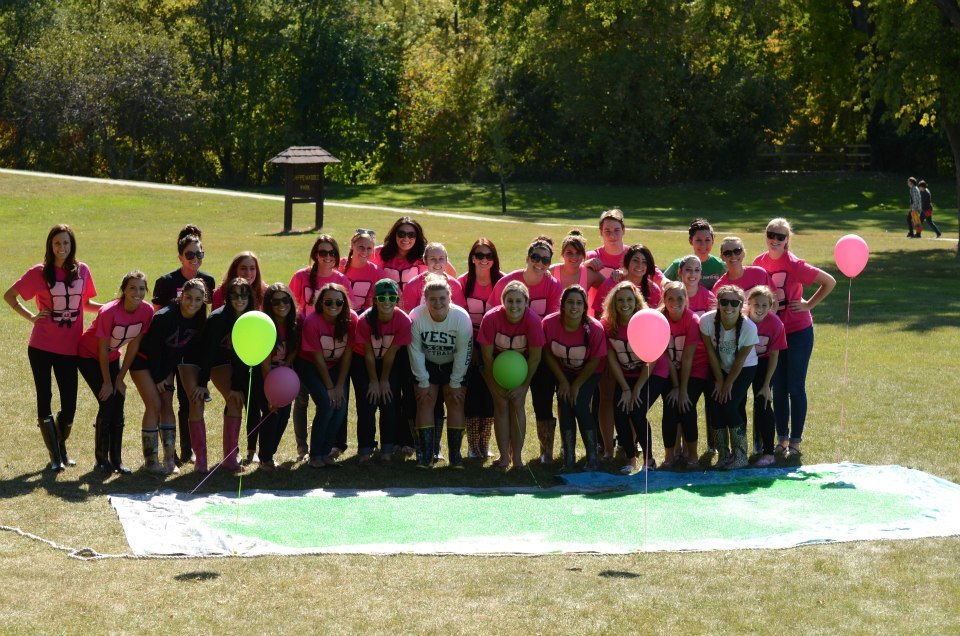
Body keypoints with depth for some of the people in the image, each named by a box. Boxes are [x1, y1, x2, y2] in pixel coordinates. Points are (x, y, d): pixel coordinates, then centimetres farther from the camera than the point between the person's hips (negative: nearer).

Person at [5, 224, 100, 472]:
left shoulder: (82, 271, 4)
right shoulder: (40, 272, -4)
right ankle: (55, 456, 10)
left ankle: (62, 448, 27)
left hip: (69, 348, 2)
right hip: (41, 347, -2)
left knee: (69, 403, 3)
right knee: (44, 398, 1)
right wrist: (31, 316, -6)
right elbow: (9, 295, 4)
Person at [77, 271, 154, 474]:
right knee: (107, 402, -14)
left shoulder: (147, 311, -17)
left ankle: (116, 459, 7)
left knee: (118, 405, -2)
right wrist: (107, 382, -15)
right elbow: (103, 350, -22)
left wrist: (120, 378, -5)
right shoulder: (109, 312, -32)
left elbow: (133, 346, -7)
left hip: (112, 357, 5)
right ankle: (101, 459, -3)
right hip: (89, 356, -5)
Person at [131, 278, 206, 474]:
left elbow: (190, 349, 0)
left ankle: (170, 460, 3)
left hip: (166, 363, 6)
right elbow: (152, 348, -22)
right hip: (144, 361, -6)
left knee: (167, 405, 0)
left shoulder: (199, 321, -12)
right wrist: (158, 378, -16)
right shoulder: (164, 317, -31)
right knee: (154, 405, -12)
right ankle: (150, 461, -8)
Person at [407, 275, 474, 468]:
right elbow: (415, 352, -15)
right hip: (426, 365, 0)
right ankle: (425, 455, -5)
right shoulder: (416, 316, -24)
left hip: (454, 366, 0)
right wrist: (423, 382, -12)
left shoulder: (461, 317, -26)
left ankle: (455, 455, -2)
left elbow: (463, 353, -18)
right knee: (425, 402, -7)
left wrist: (455, 383, -14)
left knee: (455, 403, -7)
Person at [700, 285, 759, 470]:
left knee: (729, 405, -17)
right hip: (719, 368, 3)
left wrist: (728, 383, -11)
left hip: (744, 369, -2)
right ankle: (723, 455, 5)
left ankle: (740, 456, -2)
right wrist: (719, 380, -9)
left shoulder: (749, 327, -29)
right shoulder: (707, 321, -25)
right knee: (715, 405, -11)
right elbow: (711, 353, -13)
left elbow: (741, 360, -17)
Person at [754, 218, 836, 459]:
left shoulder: (794, 265, -17)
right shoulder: (759, 262, -2)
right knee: (778, 389, 10)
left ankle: (795, 442, 8)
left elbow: (830, 282, -12)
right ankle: (782, 439, 19)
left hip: (798, 332, -5)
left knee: (795, 388, 1)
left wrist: (809, 305, -11)